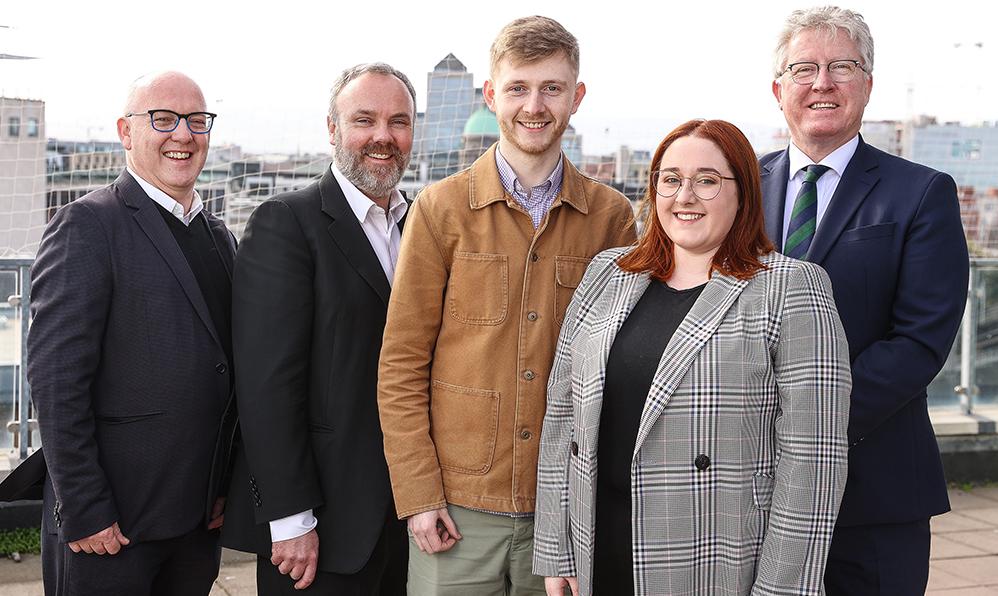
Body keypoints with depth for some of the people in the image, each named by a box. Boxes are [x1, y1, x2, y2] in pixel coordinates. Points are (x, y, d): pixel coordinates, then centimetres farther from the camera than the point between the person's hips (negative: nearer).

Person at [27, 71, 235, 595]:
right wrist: (84, 513, -17)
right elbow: (55, 380, -15)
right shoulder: (86, 226, -10)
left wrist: (228, 486, 9)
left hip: (200, 515, 7)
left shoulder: (217, 234, 12)